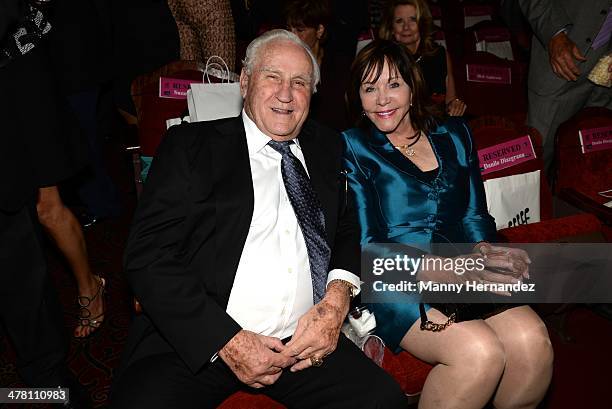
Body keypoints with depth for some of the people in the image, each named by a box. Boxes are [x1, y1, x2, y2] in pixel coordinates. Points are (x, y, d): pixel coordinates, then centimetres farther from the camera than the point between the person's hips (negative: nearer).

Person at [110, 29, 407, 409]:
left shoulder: (328, 148, 13)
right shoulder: (192, 145, 2)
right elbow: (149, 255, -6)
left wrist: (338, 296, -6)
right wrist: (227, 340, -14)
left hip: (303, 339, 3)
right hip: (196, 339, -2)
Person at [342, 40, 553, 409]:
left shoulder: (453, 135, 15)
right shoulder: (352, 149, 1)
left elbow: (475, 216, 13)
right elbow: (368, 244, -7)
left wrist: (485, 252, -12)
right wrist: (453, 271, -20)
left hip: (463, 277, 4)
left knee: (533, 339, -23)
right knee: (480, 352, -28)